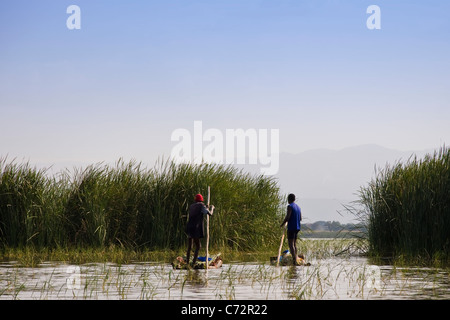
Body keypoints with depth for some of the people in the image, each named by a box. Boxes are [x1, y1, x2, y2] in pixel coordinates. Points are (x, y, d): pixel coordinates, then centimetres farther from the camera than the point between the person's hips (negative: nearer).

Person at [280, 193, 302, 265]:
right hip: (297, 227, 8)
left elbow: (287, 217, -18)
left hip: (291, 227, -8)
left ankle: (294, 260, -21)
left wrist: (282, 224, -6)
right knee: (294, 244, 14)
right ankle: (295, 260, 14)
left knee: (291, 244, -10)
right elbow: (300, 218, 18)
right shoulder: (298, 207, 15)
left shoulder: (290, 206, -11)